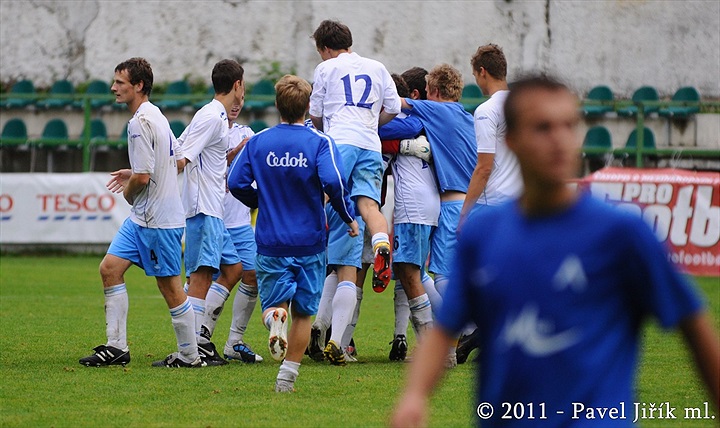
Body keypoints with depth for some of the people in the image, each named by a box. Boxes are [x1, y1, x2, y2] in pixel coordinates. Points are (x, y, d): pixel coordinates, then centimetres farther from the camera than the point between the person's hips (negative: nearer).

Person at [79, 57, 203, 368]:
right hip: (141, 218, 10)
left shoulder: (140, 123, -18)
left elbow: (143, 177, -22)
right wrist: (133, 174, 22)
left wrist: (128, 191, 0)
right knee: (110, 268, 5)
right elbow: (176, 159, 23)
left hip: (159, 220, -10)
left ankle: (189, 355, 7)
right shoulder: (156, 116, 13)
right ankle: (116, 347, 5)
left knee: (170, 287, -2)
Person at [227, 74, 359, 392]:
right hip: (310, 242, -1)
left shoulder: (257, 142, 0)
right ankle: (288, 375, 9)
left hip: (271, 243, 1)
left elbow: (236, 183, -2)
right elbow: (333, 182, -21)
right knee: (303, 312, 11)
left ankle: (275, 318, -27)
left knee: (273, 302, 9)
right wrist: (349, 217, -6)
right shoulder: (320, 142, -7)